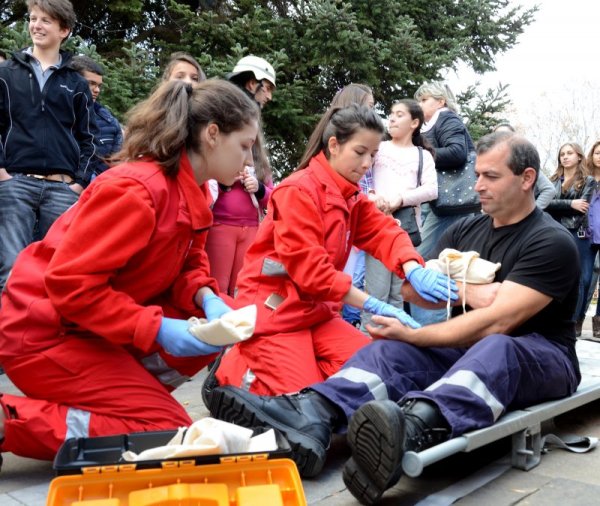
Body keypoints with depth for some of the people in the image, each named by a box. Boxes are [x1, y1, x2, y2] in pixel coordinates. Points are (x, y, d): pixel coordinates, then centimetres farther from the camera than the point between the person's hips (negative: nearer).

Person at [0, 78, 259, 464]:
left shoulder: (190, 189, 3)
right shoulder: (137, 190, -26)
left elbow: (188, 263, 10)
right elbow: (70, 283, -27)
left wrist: (207, 300, -11)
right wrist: (156, 329, -27)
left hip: (108, 323, 9)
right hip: (48, 331, -9)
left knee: (211, 332, 1)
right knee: (169, 431, -10)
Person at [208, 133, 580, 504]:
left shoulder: (553, 242, -11)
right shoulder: (465, 230, 10)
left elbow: (495, 323, -22)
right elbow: (412, 289, 4)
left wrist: (412, 335, -22)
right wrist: (465, 291, -13)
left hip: (541, 358, -4)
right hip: (470, 348, 5)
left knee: (494, 349, -40)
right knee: (391, 347, -24)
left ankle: (411, 428, -69)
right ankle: (310, 417, -52)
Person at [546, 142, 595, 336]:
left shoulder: (588, 181, 5)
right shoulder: (553, 180, 14)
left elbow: (581, 209, -8)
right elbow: (546, 203, -3)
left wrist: (557, 206, -11)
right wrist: (570, 204, -14)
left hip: (576, 236, -3)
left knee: (576, 279, -3)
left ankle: (573, 321, 2)